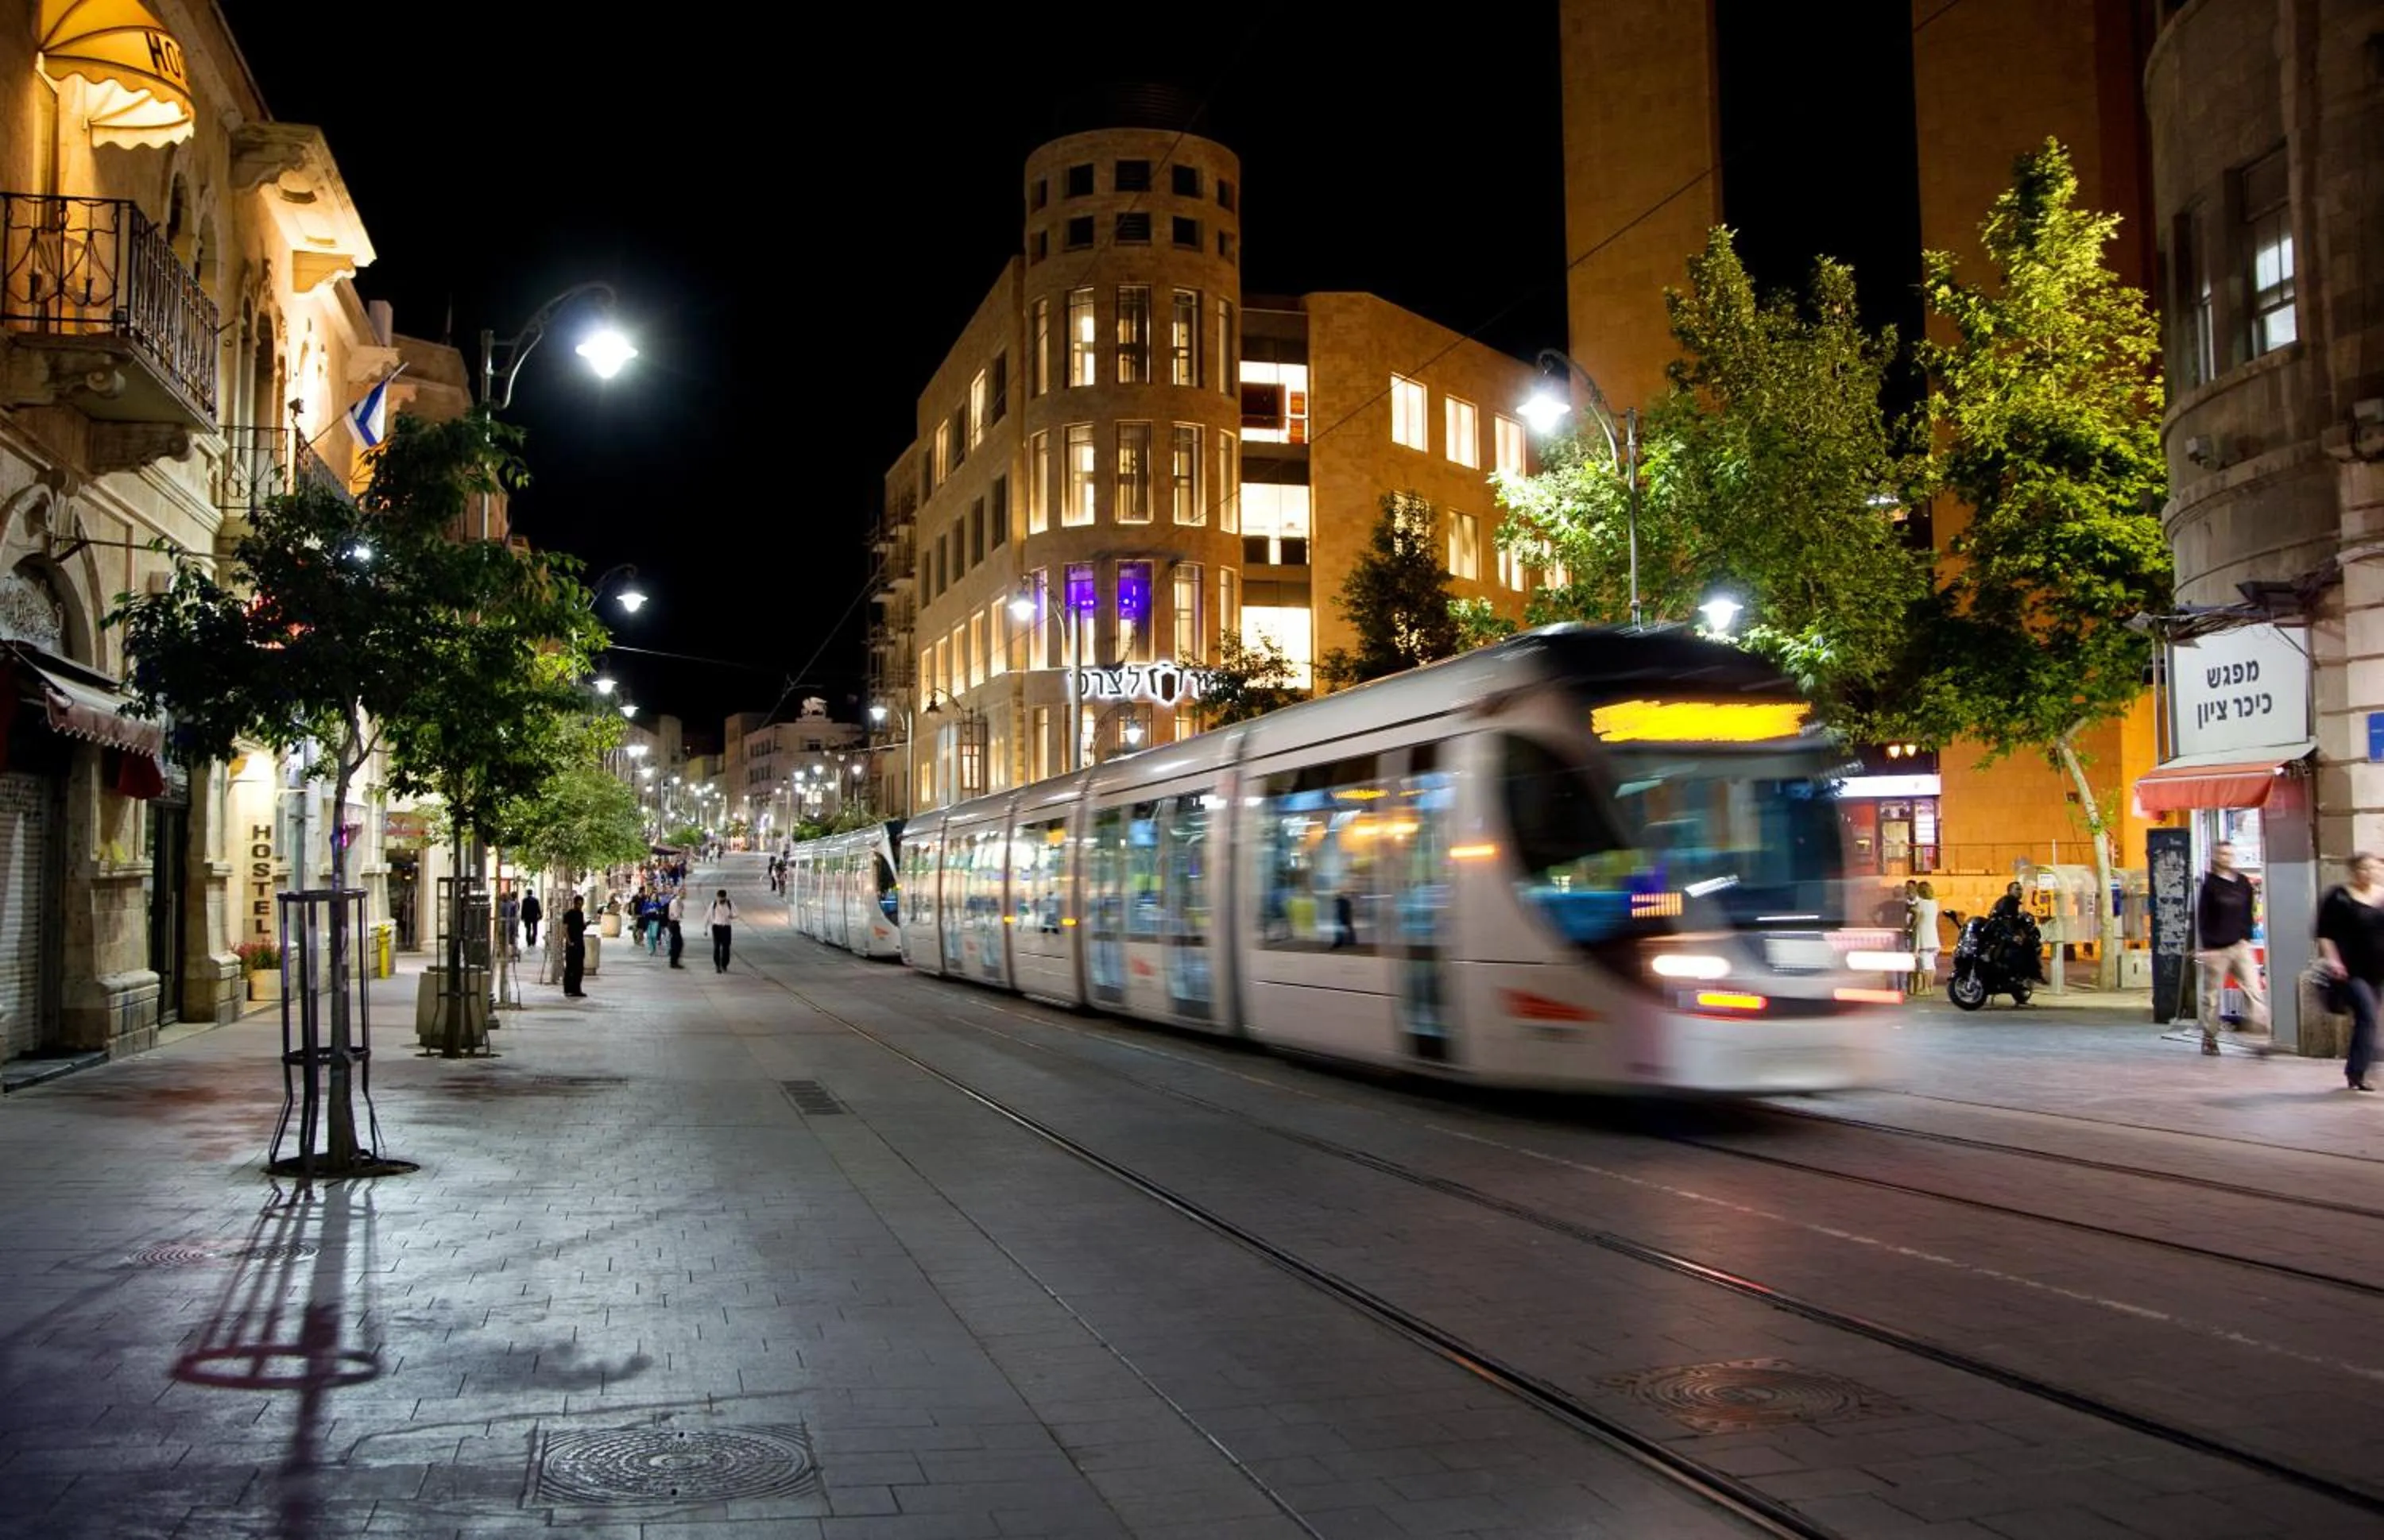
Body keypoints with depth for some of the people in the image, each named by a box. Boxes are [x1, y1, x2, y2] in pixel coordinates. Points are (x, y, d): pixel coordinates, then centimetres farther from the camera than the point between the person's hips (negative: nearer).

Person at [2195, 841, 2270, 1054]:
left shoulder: (2243, 883, 9)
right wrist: (2205, 947, -8)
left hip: (2240, 946, 4)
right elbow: (2202, 917, -4)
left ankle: (2264, 1032, -12)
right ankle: (2209, 1039, 16)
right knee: (2212, 996, 5)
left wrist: (2246, 937, 7)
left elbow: (2247, 913, 17)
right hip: (2216, 949, -4)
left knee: (2254, 990, -8)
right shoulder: (2210, 884, -4)